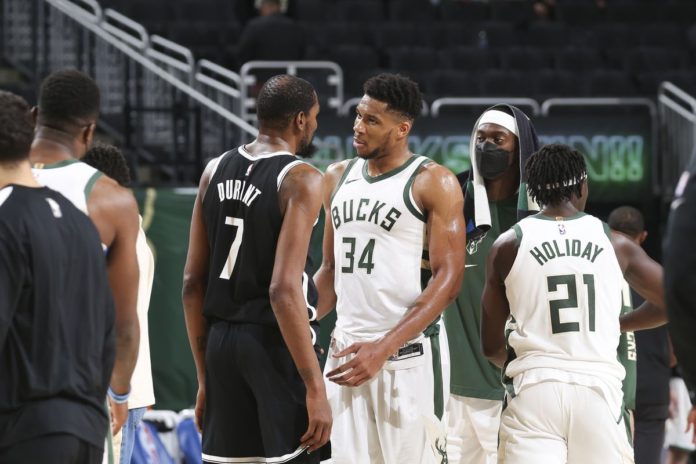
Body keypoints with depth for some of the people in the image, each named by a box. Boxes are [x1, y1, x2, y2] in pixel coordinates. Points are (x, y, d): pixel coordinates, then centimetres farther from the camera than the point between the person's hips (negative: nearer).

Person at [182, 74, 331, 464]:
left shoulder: (216, 171, 9)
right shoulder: (299, 179, -11)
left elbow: (193, 283, 10)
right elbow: (284, 290, -20)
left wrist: (205, 377, 17)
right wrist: (316, 388, -19)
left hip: (222, 341, 7)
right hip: (276, 342, -7)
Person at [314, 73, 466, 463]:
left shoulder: (433, 183, -7)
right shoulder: (338, 178, 13)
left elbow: (449, 279, -13)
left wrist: (384, 348, -21)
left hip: (410, 353, -6)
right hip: (347, 350, 6)